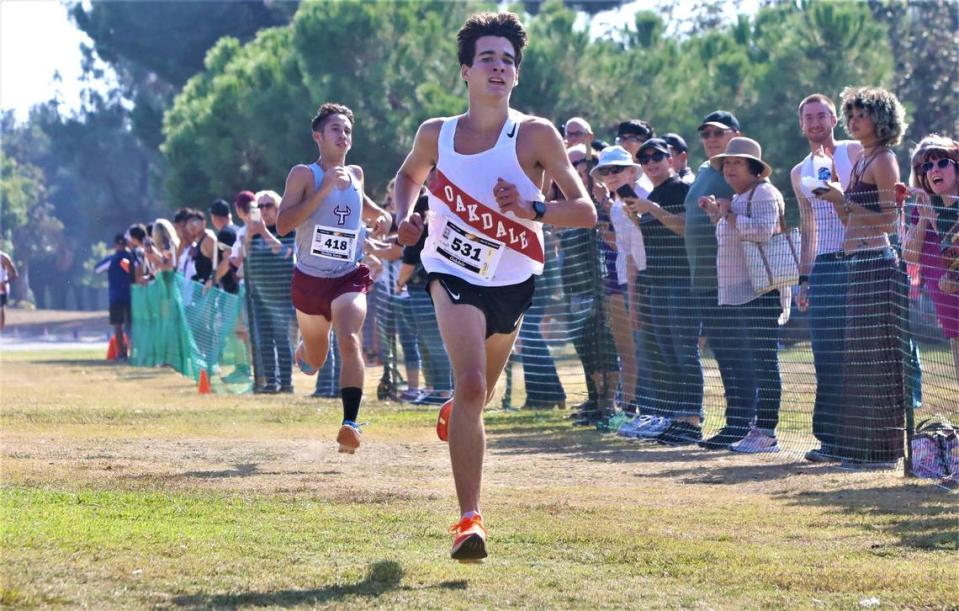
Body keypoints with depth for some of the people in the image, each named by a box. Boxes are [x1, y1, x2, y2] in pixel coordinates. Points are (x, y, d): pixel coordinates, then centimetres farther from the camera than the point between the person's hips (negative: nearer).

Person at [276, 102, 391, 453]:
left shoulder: (355, 174, 6)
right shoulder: (304, 175, -9)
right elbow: (283, 224, -21)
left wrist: (381, 217, 9)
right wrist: (324, 189, -25)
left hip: (349, 279, 1)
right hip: (310, 279, -1)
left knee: (350, 342, -26)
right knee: (313, 364, 15)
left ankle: (350, 424, -33)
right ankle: (303, 351, 54)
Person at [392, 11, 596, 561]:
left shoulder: (536, 135, -13)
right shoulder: (436, 135, -4)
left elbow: (586, 210, -14)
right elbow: (409, 176, 18)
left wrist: (533, 211, -32)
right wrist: (405, 216, -2)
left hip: (513, 280, 1)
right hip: (455, 273, -1)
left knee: (482, 390, 21)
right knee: (471, 385, -23)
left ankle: (455, 413, 61)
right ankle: (470, 520, -27)